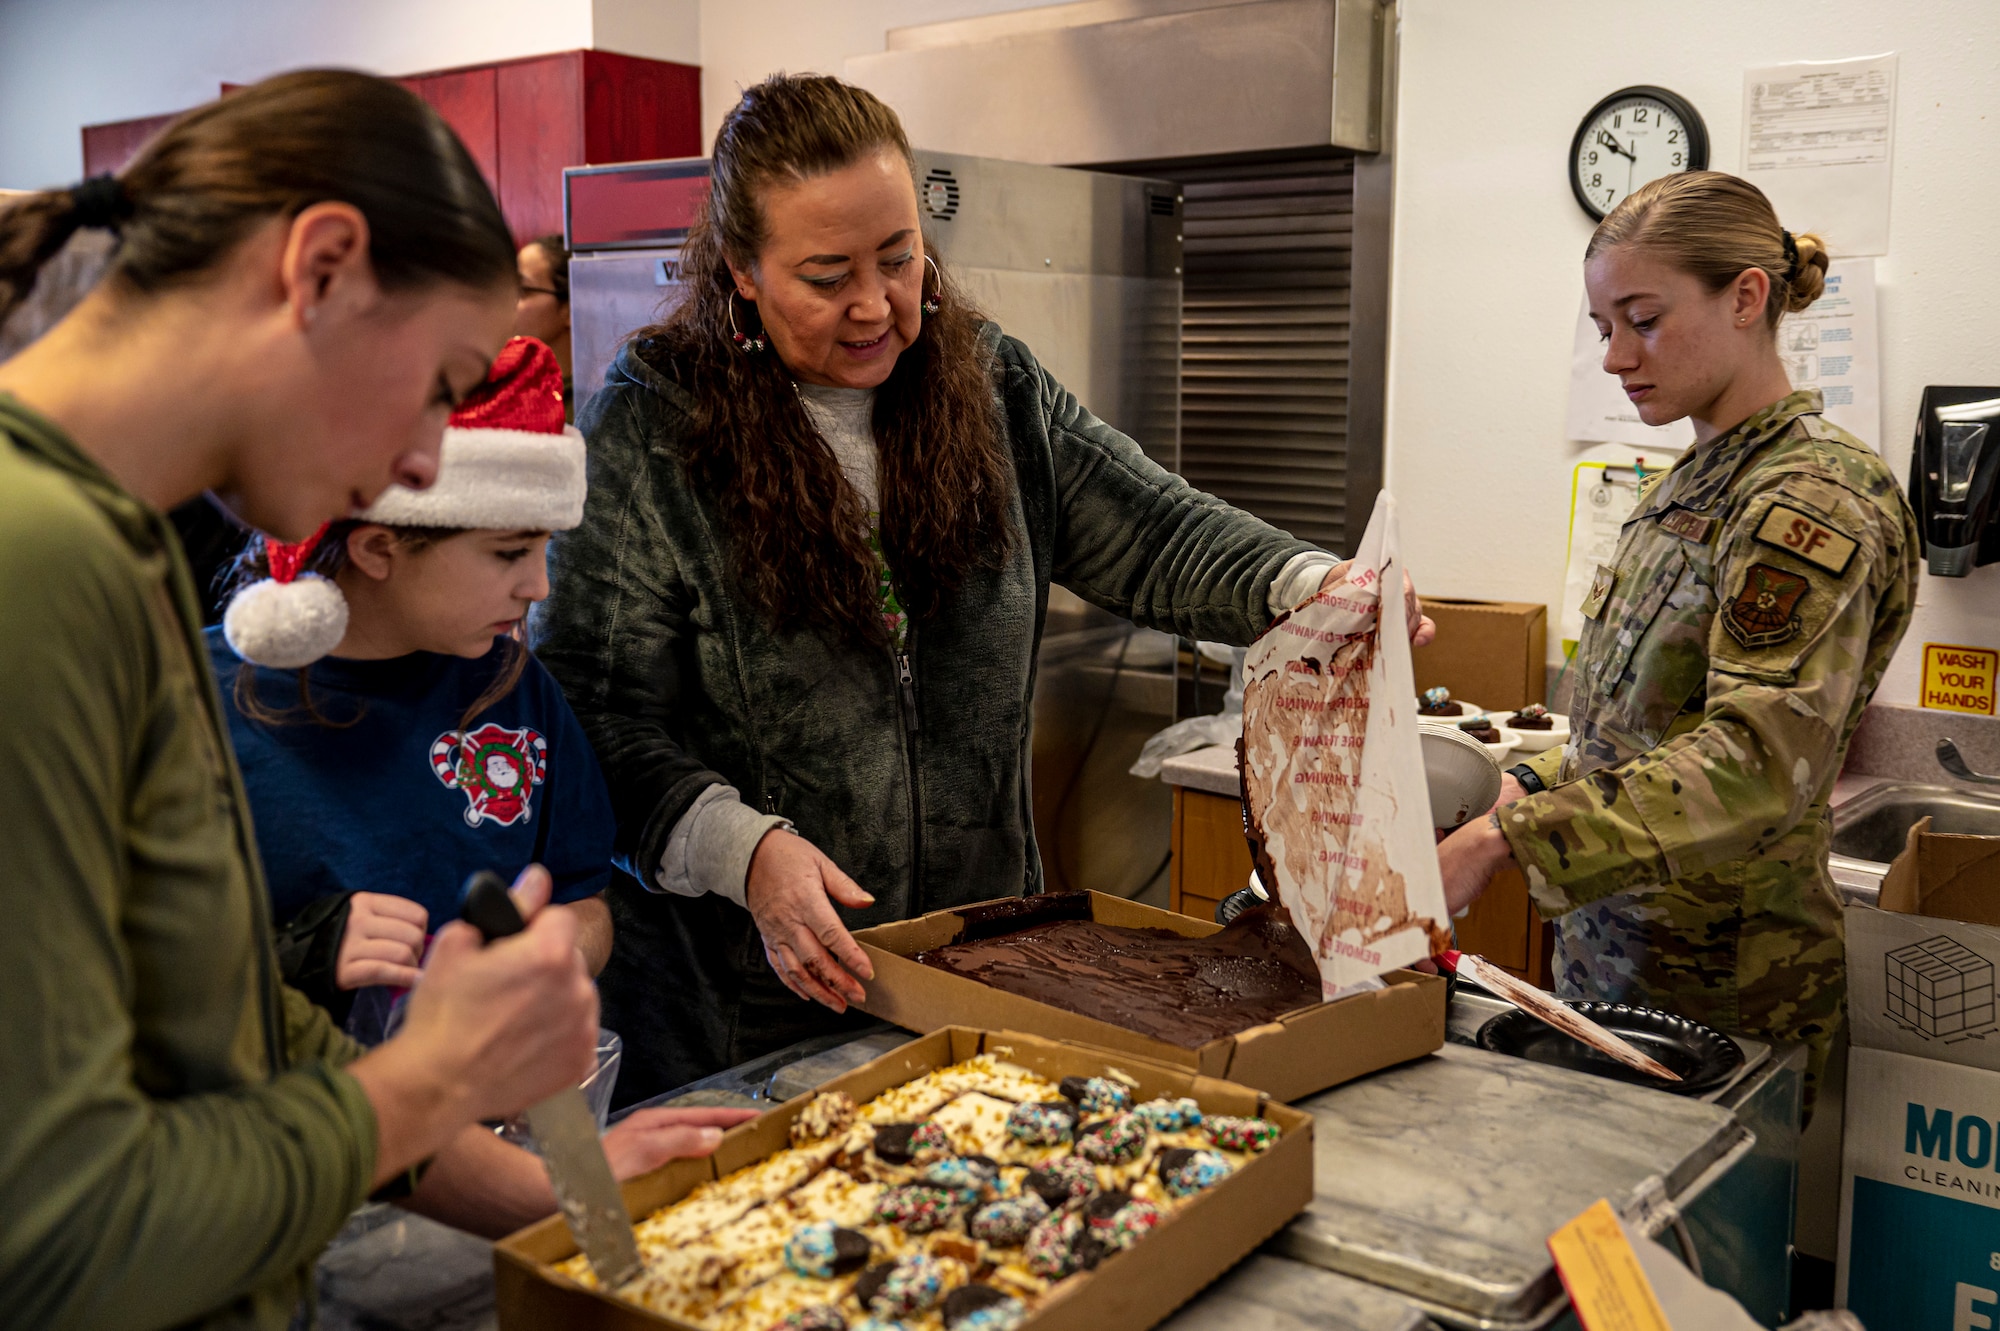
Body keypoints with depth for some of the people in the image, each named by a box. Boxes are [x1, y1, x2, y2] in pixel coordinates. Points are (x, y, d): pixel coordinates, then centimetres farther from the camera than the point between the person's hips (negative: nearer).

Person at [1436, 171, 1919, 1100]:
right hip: (1609, 954, 8)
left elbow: (1761, 762, -28)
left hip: (1713, 990, -8)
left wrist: (1503, 840, -35)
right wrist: (1539, 783, 1)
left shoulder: (1812, 499, -16)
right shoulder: (1683, 488, 12)